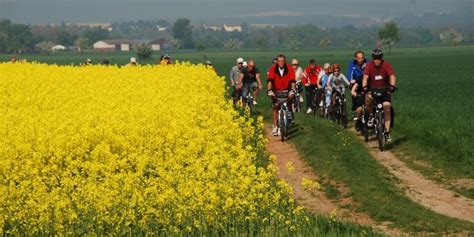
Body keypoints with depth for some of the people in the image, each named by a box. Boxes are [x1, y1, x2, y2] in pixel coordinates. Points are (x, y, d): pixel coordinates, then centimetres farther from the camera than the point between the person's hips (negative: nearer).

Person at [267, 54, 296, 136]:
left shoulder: (289, 69, -15)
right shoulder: (273, 69, -14)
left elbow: (292, 81, -22)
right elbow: (270, 80, -23)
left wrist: (293, 90, -38)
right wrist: (269, 90, -38)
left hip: (286, 90, 1)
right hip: (276, 91, -1)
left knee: (291, 96, -26)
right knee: (275, 107, -7)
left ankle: (289, 112, -2)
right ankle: (275, 127, -2)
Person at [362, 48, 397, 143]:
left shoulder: (386, 65, -15)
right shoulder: (369, 65, -13)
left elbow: (392, 76, -25)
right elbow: (365, 77, -21)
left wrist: (392, 86, -43)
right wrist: (364, 87, -39)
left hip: (385, 89, 0)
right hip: (373, 89, 0)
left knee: (387, 108, -15)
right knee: (368, 99, -32)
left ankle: (387, 132, -9)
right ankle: (371, 115, -4)